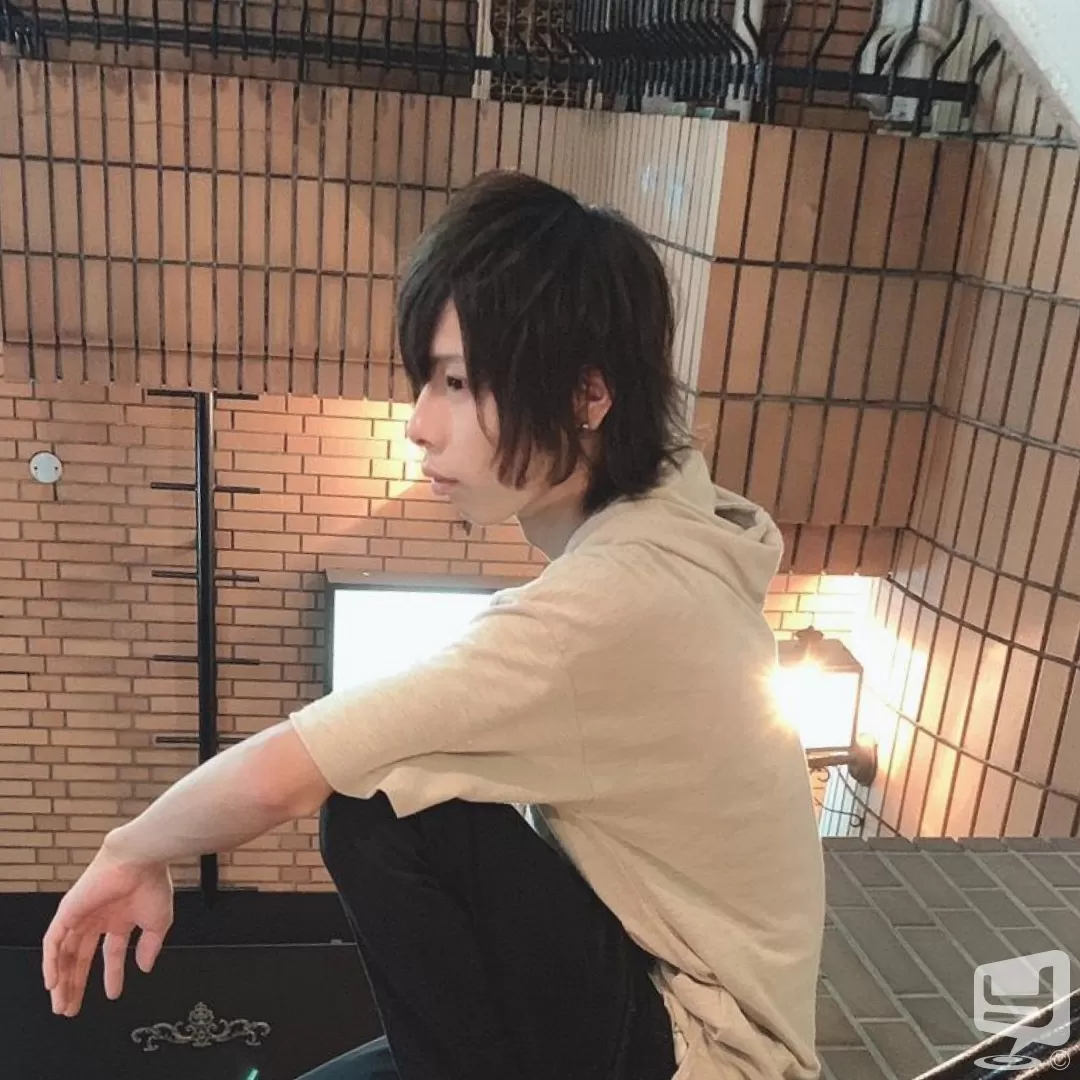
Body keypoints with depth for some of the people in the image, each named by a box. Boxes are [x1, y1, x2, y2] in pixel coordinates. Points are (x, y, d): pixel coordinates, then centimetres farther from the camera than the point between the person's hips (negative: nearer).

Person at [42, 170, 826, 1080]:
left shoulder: (610, 598, -31)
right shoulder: (658, 521, -2)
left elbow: (275, 776, -29)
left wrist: (132, 852, -9)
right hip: (650, 974, 8)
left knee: (380, 810, -21)